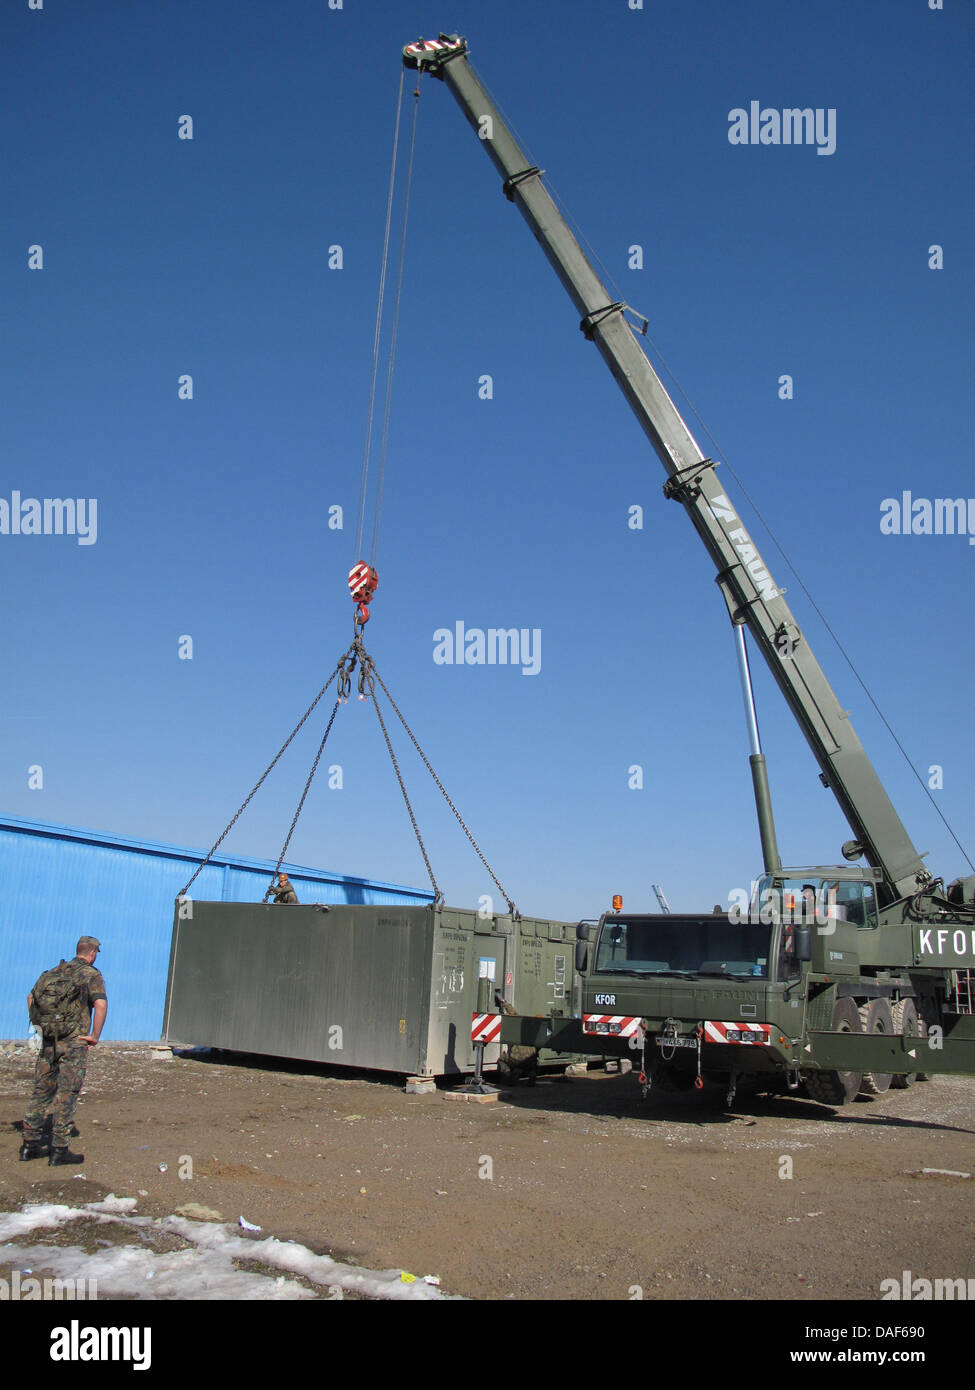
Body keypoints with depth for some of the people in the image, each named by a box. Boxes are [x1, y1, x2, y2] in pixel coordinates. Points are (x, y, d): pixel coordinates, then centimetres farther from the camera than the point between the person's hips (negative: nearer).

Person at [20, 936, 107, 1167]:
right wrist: (95, 1036, -12)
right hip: (74, 1043, -5)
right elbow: (100, 1004, -21)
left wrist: (40, 1025, 16)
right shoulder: (92, 975, -7)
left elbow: (31, 997, 17)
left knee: (41, 1092, 15)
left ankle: (30, 1144, 21)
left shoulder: (55, 971, 12)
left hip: (48, 1041, 5)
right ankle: (59, 1150, 4)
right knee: (66, 1096, 0)